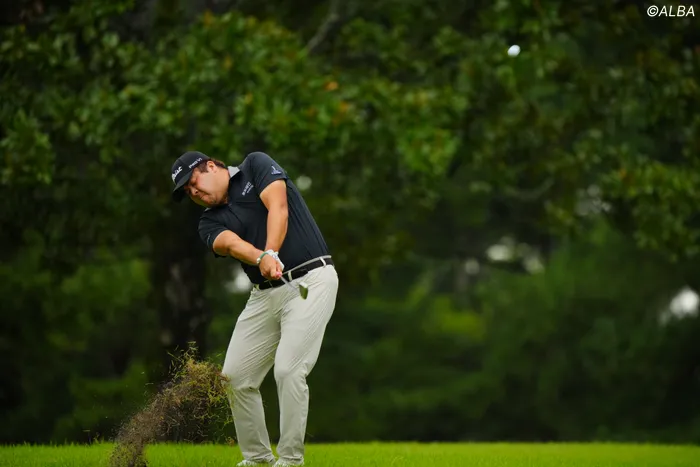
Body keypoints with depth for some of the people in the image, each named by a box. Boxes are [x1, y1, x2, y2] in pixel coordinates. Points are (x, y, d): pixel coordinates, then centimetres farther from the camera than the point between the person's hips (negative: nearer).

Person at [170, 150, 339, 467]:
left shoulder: (256, 166, 1)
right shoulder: (210, 222, 10)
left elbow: (278, 208, -16)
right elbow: (232, 244, -12)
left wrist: (270, 254, -32)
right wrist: (260, 260, -35)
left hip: (310, 281, -7)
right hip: (265, 294, 7)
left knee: (288, 370, -17)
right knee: (235, 374, 4)